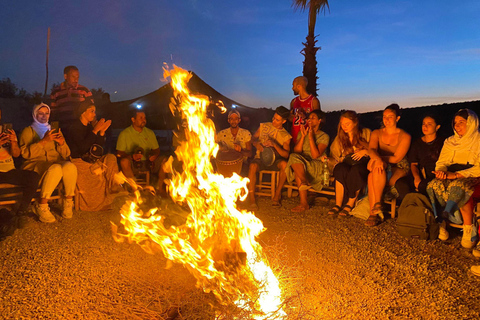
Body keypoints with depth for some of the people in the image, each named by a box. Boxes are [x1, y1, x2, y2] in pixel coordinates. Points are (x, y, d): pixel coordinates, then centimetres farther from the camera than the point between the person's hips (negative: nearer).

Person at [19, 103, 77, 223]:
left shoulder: (53, 131, 25)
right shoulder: (28, 131, 13)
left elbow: (66, 155, 15)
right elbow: (25, 153, -5)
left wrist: (62, 143, -6)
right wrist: (44, 141, -17)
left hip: (56, 162, 3)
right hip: (36, 164, -3)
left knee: (70, 166, -34)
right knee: (56, 168, -38)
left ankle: (68, 203, -21)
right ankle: (41, 207, -26)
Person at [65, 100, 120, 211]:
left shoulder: (90, 127, 13)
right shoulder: (74, 128, -9)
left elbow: (99, 146, 7)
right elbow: (83, 147, -23)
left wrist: (102, 132, -7)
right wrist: (95, 130, -22)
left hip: (89, 160, 7)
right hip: (78, 161, -7)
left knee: (111, 158, -14)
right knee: (98, 171, -28)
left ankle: (112, 188, -15)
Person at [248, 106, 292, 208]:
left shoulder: (286, 136, 2)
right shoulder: (263, 126, 7)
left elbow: (286, 155, -9)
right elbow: (253, 138, 14)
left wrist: (274, 144, -24)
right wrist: (256, 144, -10)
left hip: (275, 160, 0)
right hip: (260, 158, 0)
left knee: (284, 164, -34)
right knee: (252, 166, -35)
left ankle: (277, 194, -17)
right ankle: (251, 198, -28)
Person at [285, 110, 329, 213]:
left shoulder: (324, 137, 4)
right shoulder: (302, 133, 17)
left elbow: (315, 155, -12)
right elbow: (296, 151, 1)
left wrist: (311, 137, -12)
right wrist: (303, 136, -7)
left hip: (317, 167, -4)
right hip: (302, 163, 4)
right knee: (294, 157, -32)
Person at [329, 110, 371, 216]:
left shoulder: (366, 133, 8)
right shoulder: (339, 138, 15)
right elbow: (335, 158, 13)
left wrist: (365, 151, -13)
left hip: (363, 165, -2)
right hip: (346, 165, 2)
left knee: (355, 170, -38)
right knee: (341, 169, -35)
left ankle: (350, 204, -26)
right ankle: (338, 204, -34)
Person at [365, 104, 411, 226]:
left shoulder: (405, 136, 1)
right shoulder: (377, 133, 10)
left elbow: (397, 158, -9)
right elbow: (371, 149, -10)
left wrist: (378, 159, -18)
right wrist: (377, 159, -33)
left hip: (399, 169, -3)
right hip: (382, 166, 3)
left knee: (372, 176, -35)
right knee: (375, 170, -37)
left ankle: (373, 213, -29)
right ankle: (376, 208, -33)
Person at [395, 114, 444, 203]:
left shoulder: (442, 143, 10)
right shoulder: (417, 143, 20)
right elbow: (413, 164, 14)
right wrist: (416, 177, -8)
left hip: (434, 176, -3)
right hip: (419, 175, 3)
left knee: (423, 185, -40)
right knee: (400, 183, -30)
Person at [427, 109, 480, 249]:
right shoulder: (450, 141, 18)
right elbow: (442, 162, 11)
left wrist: (456, 175, -24)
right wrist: (441, 171, -15)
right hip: (451, 177, 4)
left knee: (457, 186, -38)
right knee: (434, 184, -30)